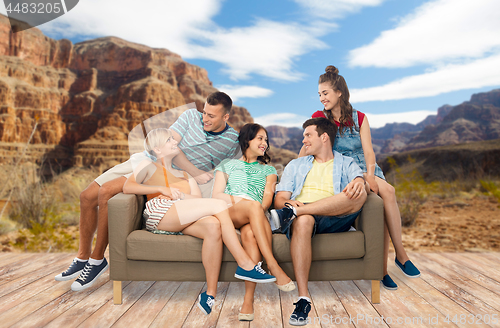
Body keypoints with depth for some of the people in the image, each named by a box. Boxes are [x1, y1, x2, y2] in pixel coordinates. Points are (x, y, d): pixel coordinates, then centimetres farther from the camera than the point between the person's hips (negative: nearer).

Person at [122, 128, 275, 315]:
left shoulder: (185, 176, 33)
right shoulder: (149, 166, 21)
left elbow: (199, 201, 15)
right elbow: (127, 187, 1)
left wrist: (179, 195, -6)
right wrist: (162, 189, -5)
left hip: (181, 222, 5)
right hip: (159, 211, -4)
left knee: (213, 225, -32)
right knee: (219, 205, -24)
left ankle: (210, 293, -31)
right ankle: (245, 264, -26)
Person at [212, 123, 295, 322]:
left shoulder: (268, 170, 29)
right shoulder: (228, 165, 26)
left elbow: (268, 196, 10)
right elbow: (216, 195, 13)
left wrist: (260, 209, -13)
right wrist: (235, 200, -9)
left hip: (256, 215, 1)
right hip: (227, 213, -1)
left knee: (249, 233, -37)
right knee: (253, 205, -37)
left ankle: (249, 300, -44)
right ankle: (274, 267, -44)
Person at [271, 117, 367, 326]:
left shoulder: (346, 164, 24)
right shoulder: (295, 165, 28)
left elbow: (359, 179, 1)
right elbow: (279, 199, 15)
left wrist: (359, 183, -26)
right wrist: (288, 203, -10)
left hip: (333, 219, 0)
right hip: (303, 214, 0)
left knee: (359, 195, -28)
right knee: (303, 221, -37)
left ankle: (292, 214, -34)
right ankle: (303, 299, -38)